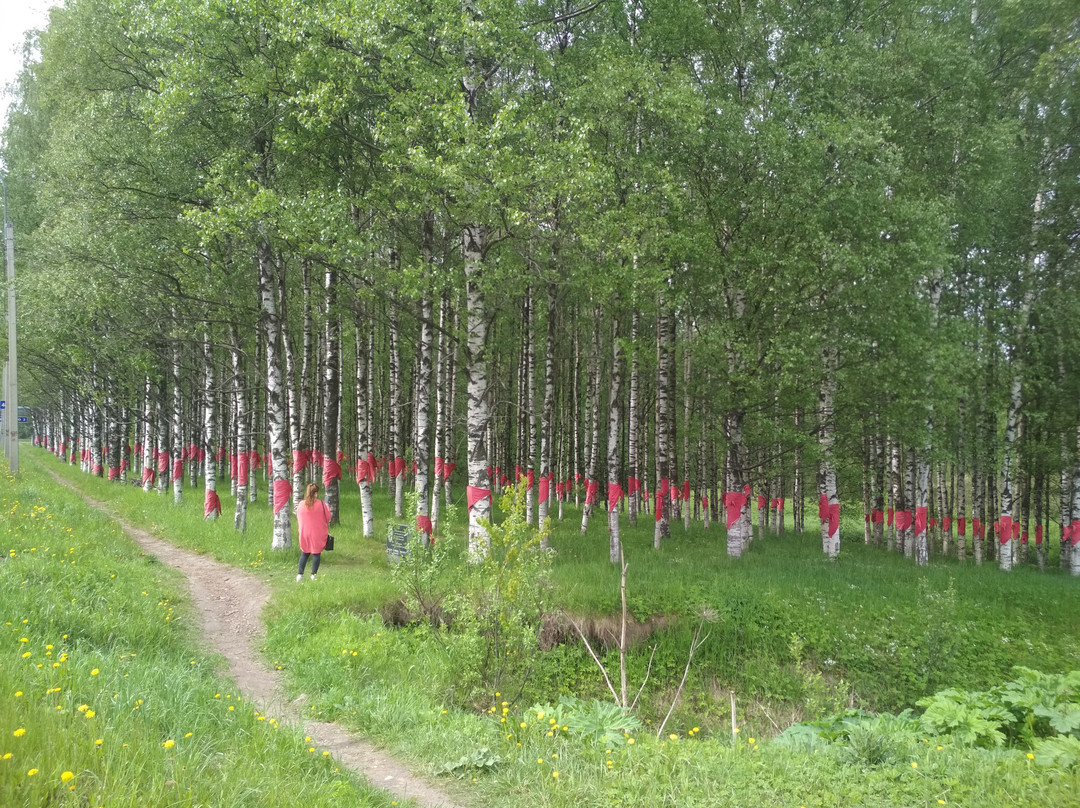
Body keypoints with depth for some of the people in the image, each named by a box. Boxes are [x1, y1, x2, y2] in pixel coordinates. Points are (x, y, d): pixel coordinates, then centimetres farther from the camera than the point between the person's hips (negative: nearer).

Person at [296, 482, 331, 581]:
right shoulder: (321, 504, -13)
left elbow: (298, 520, 6)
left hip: (304, 533, 3)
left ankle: (300, 573, 6)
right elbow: (328, 518, -2)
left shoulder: (301, 504, -5)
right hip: (318, 535, -3)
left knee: (304, 554, 13)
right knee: (316, 554, 7)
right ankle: (313, 574, 6)